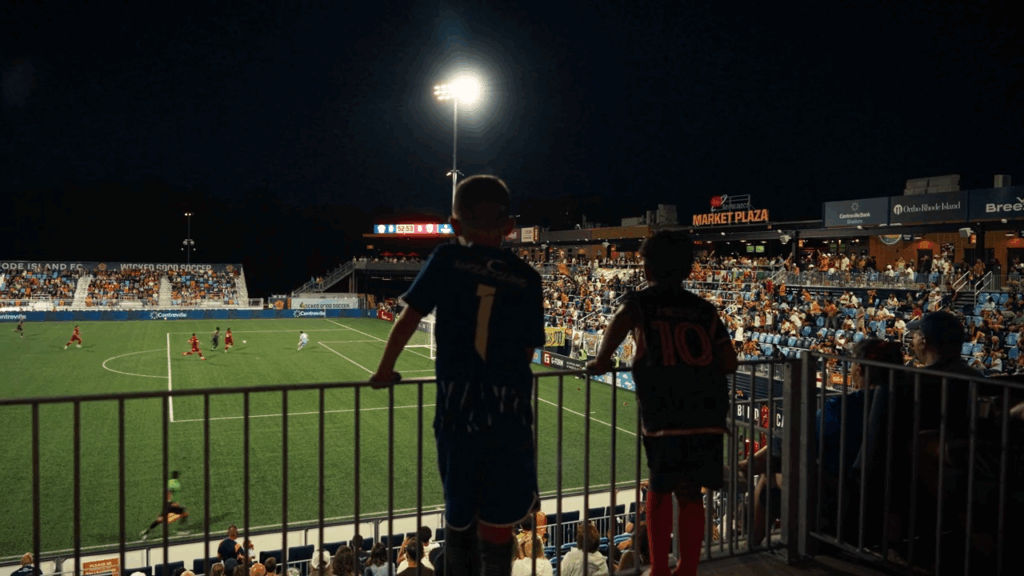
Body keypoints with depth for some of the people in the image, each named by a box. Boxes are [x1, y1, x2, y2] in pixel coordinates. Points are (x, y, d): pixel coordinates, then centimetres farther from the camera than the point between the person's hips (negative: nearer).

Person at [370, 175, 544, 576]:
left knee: (458, 513, 17)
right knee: (497, 519, 9)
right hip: (509, 407, 0)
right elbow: (528, 350, 4)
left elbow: (409, 318, 2)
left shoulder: (447, 260, 2)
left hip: (458, 404, 0)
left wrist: (385, 370, 15)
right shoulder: (526, 277, 4)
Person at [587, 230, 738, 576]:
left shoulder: (641, 301, 7)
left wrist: (601, 362, -4)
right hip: (709, 415, 3)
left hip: (666, 417, -3)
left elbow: (622, 320, -17)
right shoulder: (704, 309, 16)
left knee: (660, 491, 16)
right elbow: (729, 363, 11)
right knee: (691, 496, 15)